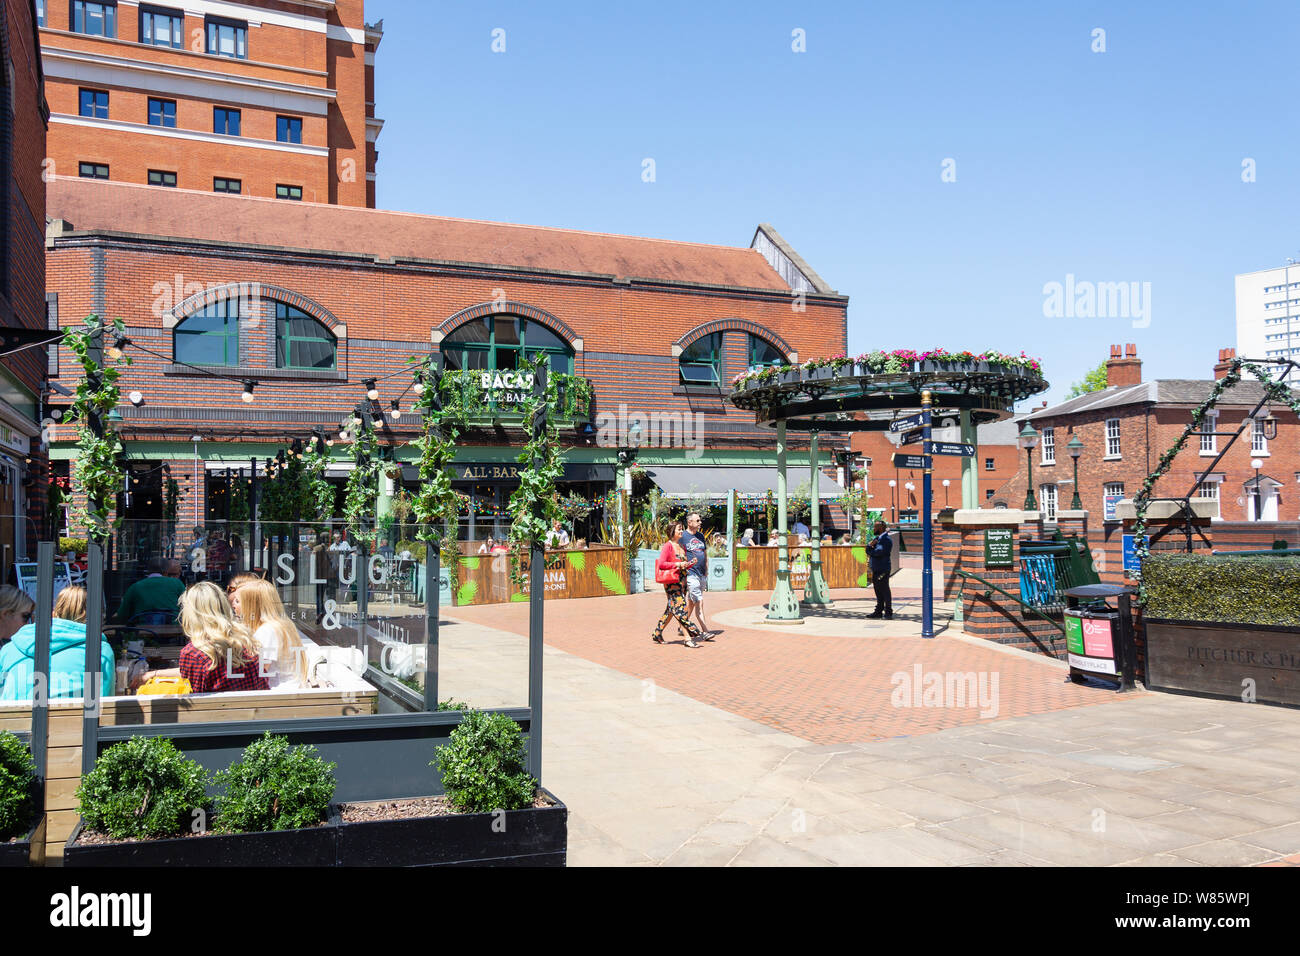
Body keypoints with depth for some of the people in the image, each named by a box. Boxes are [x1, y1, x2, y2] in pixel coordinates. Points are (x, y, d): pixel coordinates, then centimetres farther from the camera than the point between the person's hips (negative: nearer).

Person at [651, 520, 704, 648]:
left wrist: (690, 563, 4)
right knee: (680, 608, -10)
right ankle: (688, 637, -11)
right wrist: (677, 564, -18)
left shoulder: (682, 546, 16)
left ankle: (657, 634, 21)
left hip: (681, 580, 8)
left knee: (671, 609, 12)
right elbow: (661, 564, -15)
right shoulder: (668, 546, -8)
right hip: (672, 581, -8)